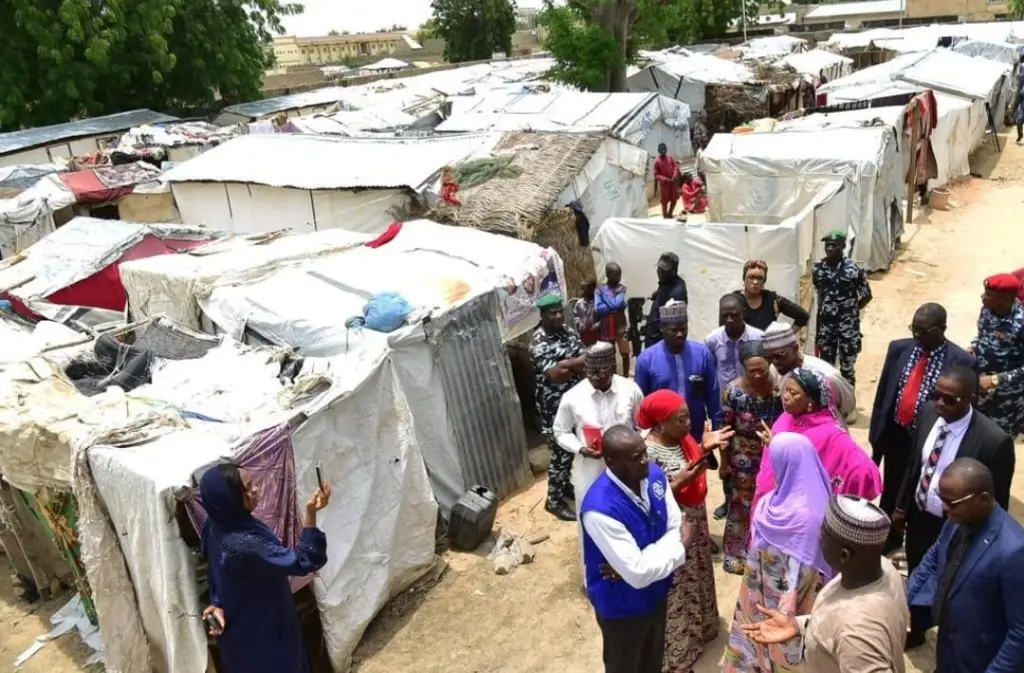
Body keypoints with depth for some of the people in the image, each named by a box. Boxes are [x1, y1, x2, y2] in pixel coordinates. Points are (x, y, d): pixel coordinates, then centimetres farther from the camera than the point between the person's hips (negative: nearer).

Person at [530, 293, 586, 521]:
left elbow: (584, 356, 2)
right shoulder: (539, 341, -21)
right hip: (554, 405, -8)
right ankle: (554, 500, 14)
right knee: (560, 452, 0)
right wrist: (577, 363, -23)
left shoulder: (567, 331, 4)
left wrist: (567, 365, -17)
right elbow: (554, 374, -31)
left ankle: (566, 484, 40)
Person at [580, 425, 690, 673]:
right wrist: (680, 544, -19)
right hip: (622, 606, -6)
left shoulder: (654, 475, -15)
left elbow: (677, 527, -9)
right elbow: (639, 573, -33)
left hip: (656, 592, 6)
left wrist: (636, 564, -24)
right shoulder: (600, 509, -37)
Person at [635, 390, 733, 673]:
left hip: (694, 524, 8)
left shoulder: (682, 438, -4)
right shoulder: (649, 452, -28)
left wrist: (705, 447, -5)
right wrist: (679, 482, -33)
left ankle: (698, 629, 51)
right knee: (677, 591, 9)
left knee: (696, 578, 27)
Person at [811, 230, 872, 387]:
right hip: (825, 324, 4)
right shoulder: (818, 268, -2)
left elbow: (867, 296, -4)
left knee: (847, 367, 7)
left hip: (848, 326, -4)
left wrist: (851, 310, 1)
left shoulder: (854, 269, -16)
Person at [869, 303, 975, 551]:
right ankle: (888, 539, 42)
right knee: (891, 491, 20)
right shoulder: (899, 349, -4)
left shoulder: (961, 362, -15)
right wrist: (876, 433, 4)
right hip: (895, 435, 4)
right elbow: (882, 393, 3)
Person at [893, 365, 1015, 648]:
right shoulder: (929, 413, -11)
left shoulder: (994, 441, -28)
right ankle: (916, 630, 54)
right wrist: (901, 506, 9)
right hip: (918, 517, 5)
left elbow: (996, 502, -16)